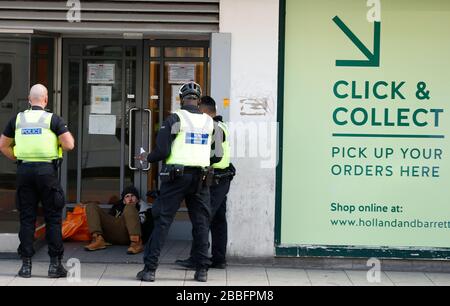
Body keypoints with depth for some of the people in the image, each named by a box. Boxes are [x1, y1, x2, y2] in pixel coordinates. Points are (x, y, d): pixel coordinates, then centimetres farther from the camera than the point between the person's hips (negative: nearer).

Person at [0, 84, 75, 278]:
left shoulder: (17, 119, 8)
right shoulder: (53, 119, -3)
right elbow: (69, 145, -10)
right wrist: (67, 134, 10)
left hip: (24, 170, 3)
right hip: (47, 171, -3)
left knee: (26, 217, 8)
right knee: (53, 218, 5)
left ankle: (26, 264, 8)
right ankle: (55, 264, 5)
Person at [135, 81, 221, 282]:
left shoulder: (175, 119, -5)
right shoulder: (209, 122, 8)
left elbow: (162, 151, -10)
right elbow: (217, 155, 13)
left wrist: (147, 157, 9)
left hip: (177, 177, -3)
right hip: (201, 179, 4)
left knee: (162, 221, 0)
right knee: (201, 223, 11)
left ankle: (150, 269, 0)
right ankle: (202, 270, 11)